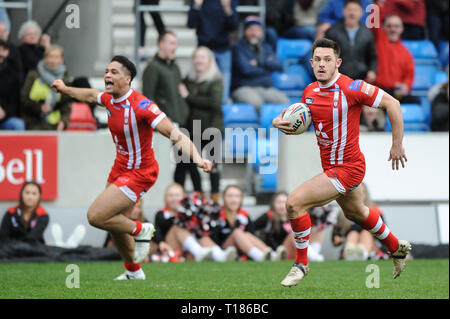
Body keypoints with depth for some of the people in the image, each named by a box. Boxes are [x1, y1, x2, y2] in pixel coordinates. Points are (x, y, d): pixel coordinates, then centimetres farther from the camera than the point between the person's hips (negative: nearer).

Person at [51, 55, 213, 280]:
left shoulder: (141, 106, -27)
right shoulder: (109, 99, -3)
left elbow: (174, 134, -31)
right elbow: (91, 95, 23)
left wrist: (197, 158, -44)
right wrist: (65, 90, 35)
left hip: (138, 173, -8)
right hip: (120, 168, 8)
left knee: (96, 216, -15)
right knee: (115, 224, 18)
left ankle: (140, 230, 8)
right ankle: (133, 271, 39)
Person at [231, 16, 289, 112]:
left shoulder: (265, 47, 19)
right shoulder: (238, 47, 1)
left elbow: (278, 66, 6)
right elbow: (246, 69, -12)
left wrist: (260, 62, -7)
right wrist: (267, 67, 1)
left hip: (266, 88, 5)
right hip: (244, 88, -5)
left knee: (284, 100, -23)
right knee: (255, 102, -37)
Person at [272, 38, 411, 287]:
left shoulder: (351, 88, -21)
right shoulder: (310, 91, 1)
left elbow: (392, 104, -17)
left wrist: (397, 145, -14)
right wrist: (280, 122, -6)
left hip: (347, 168, -9)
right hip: (330, 166, 9)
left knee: (295, 202, -18)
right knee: (356, 213, 29)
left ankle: (301, 263, 0)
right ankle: (397, 248, 53)